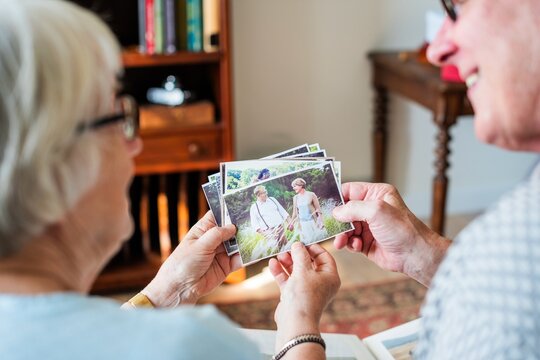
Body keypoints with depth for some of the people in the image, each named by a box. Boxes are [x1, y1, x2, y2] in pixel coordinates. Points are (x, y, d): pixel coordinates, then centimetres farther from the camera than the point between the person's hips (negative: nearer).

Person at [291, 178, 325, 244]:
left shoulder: (311, 195, -4)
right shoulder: (295, 198, 7)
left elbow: (318, 209, -3)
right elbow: (295, 212, 14)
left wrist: (321, 221, -9)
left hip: (312, 222, -3)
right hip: (302, 224, 3)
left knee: (316, 238, -1)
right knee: (306, 241, 2)